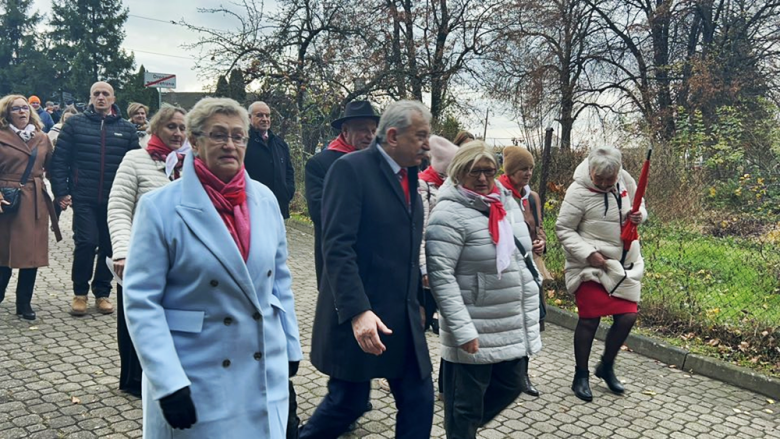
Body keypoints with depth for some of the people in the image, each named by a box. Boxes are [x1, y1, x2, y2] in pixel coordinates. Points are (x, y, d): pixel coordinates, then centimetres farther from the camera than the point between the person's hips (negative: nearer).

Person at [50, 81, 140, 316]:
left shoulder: (127, 128, 6)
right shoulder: (75, 124, 3)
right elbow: (59, 159, 1)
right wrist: (61, 191, -6)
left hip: (115, 200, 2)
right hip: (84, 198, -2)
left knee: (109, 246, 8)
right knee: (86, 242, -9)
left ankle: (102, 293, 24)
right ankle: (80, 292, 12)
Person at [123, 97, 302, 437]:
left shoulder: (265, 199, 2)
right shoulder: (160, 206, -12)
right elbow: (140, 301, -13)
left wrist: (290, 345, 11)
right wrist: (168, 382, -18)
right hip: (195, 379, -4)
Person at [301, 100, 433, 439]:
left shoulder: (409, 175, 12)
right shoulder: (351, 168, -12)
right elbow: (337, 247, -20)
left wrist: (417, 299, 15)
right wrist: (357, 311, -27)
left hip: (403, 318, 8)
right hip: (361, 318, -7)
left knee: (419, 401, 11)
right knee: (348, 404, 6)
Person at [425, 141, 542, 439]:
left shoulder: (507, 203, 6)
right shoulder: (449, 213, -17)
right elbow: (440, 276, -21)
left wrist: (531, 313, 14)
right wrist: (463, 330, -23)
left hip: (514, 326, 8)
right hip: (475, 330, -8)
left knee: (511, 386, 21)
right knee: (465, 403, 8)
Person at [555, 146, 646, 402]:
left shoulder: (626, 181, -2)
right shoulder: (579, 192, -19)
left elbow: (639, 206, 15)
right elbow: (563, 229, -14)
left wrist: (638, 216, -9)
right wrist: (588, 253, -24)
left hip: (624, 264, 6)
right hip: (591, 266, -5)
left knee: (628, 317, 5)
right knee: (590, 320, 1)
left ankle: (606, 367, 30)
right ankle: (581, 376, 20)